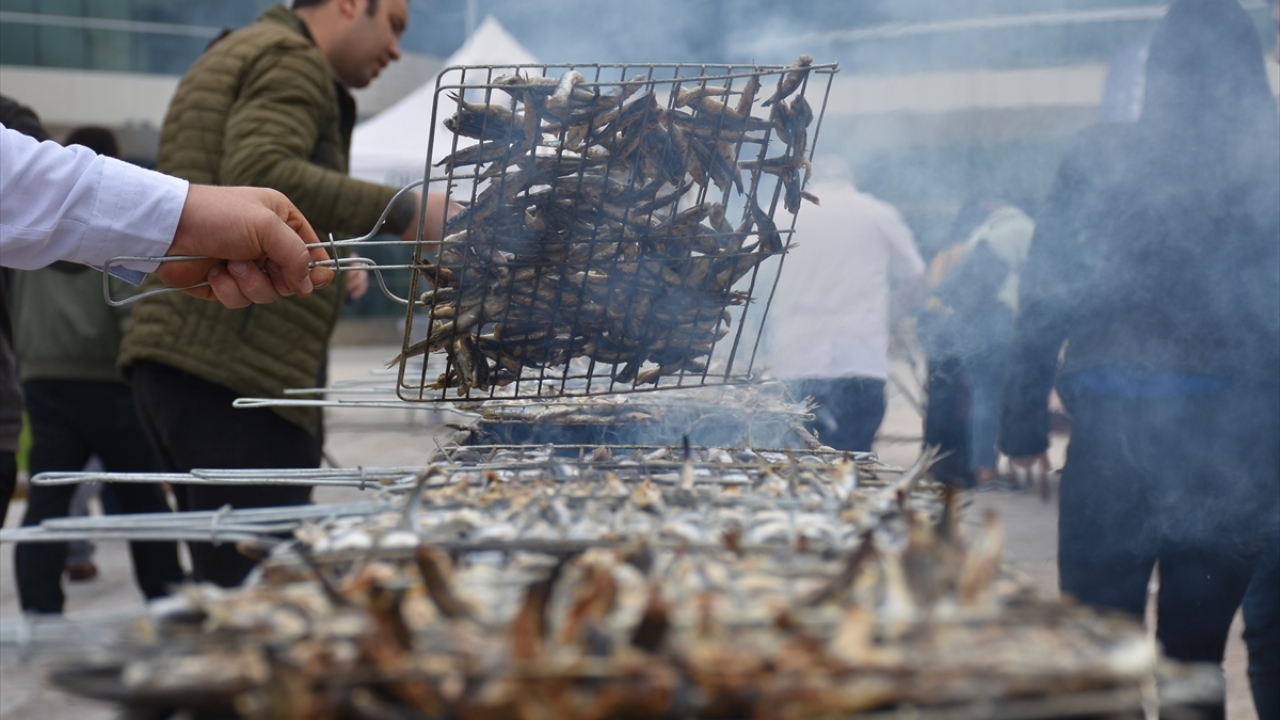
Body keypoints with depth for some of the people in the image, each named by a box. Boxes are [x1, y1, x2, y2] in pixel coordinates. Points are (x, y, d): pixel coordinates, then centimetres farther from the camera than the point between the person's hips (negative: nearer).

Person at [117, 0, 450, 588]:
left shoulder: (232, 58, 29)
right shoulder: (291, 59, -4)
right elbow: (260, 177, -21)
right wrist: (403, 214, -21)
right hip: (233, 370, -10)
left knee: (226, 586, 9)